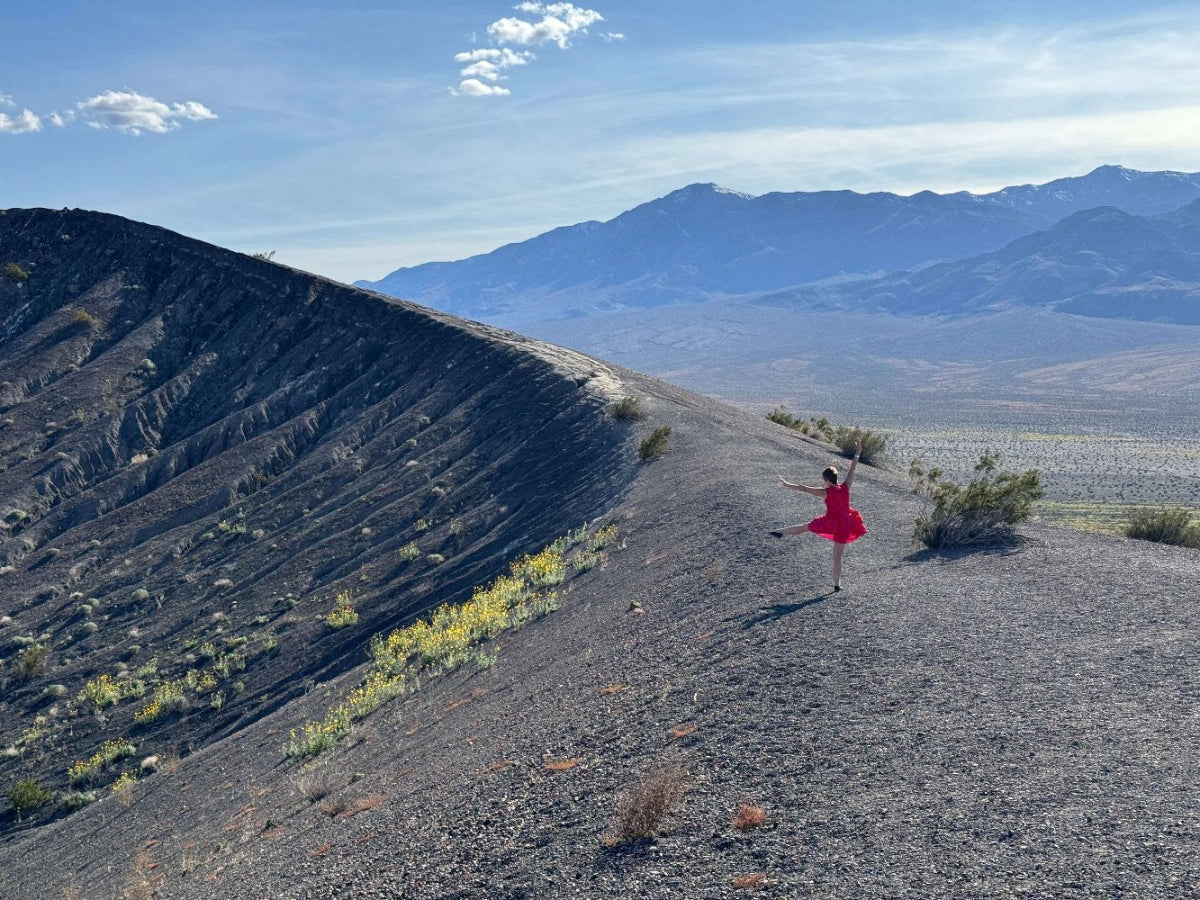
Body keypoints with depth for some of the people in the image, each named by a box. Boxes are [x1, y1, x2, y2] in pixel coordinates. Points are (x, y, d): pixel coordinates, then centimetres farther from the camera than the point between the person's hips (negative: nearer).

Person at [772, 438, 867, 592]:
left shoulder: (826, 492, -15)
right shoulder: (845, 487, -7)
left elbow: (804, 488, -13)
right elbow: (852, 469, 1)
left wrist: (788, 485, -5)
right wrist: (858, 453, 10)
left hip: (829, 523, -3)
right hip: (844, 526, 3)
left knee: (805, 527, 22)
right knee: (838, 556, 10)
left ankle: (780, 533, 35)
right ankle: (837, 584, 14)